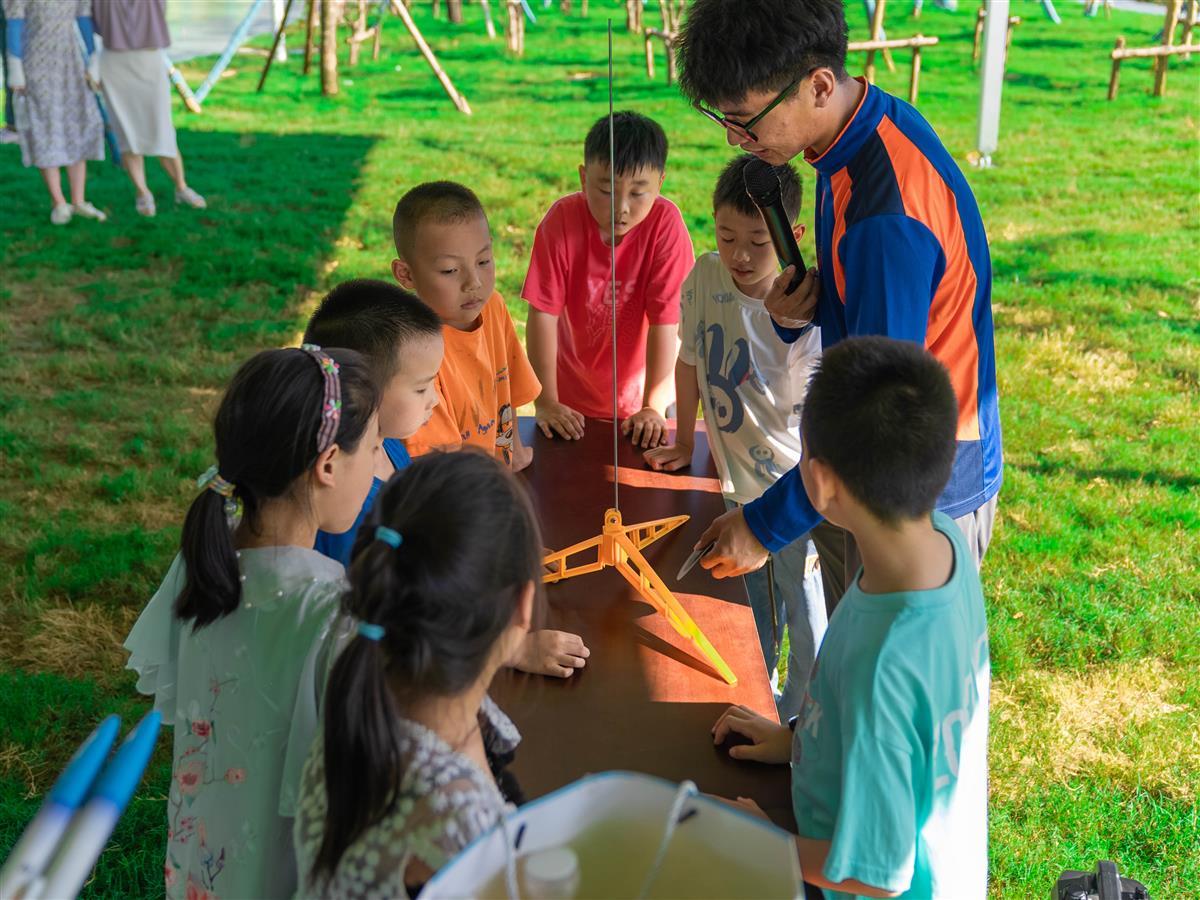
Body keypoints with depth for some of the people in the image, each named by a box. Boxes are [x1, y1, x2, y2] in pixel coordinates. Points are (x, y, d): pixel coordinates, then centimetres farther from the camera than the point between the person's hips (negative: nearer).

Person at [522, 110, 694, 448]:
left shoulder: (665, 222, -20)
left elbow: (665, 320, -20)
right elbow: (543, 313, -18)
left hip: (640, 398, 0)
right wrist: (546, 402, -19)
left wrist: (653, 407, -23)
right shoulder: (562, 219, -18)